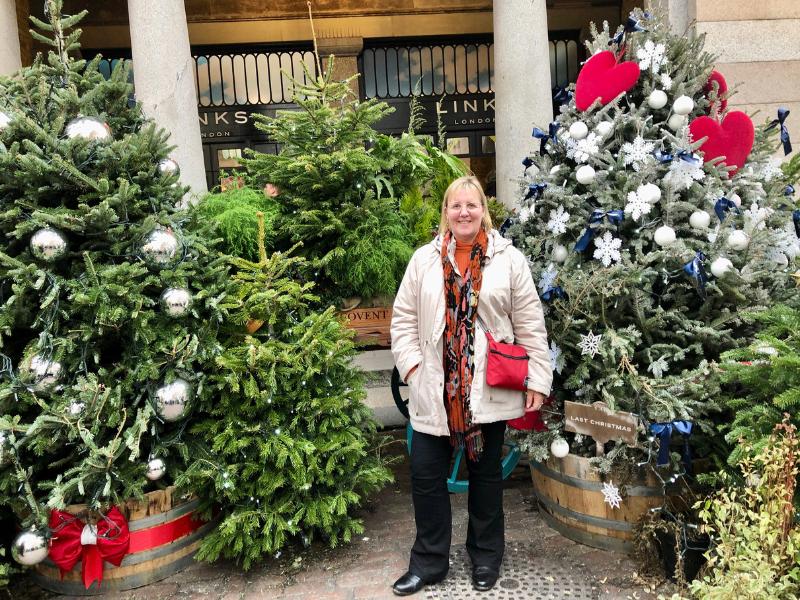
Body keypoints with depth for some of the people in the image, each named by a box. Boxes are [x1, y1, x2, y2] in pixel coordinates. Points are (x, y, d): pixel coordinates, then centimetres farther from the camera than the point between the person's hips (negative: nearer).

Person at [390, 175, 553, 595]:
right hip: (434, 388, 2)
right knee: (425, 473, 6)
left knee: (486, 471, 14)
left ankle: (486, 557, 34)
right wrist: (411, 364, -6)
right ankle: (428, 561, 26)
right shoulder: (424, 259, 3)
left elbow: (530, 326, -1)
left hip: (488, 389, -1)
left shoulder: (509, 260, -1)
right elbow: (403, 318, 4)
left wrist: (537, 380, -5)